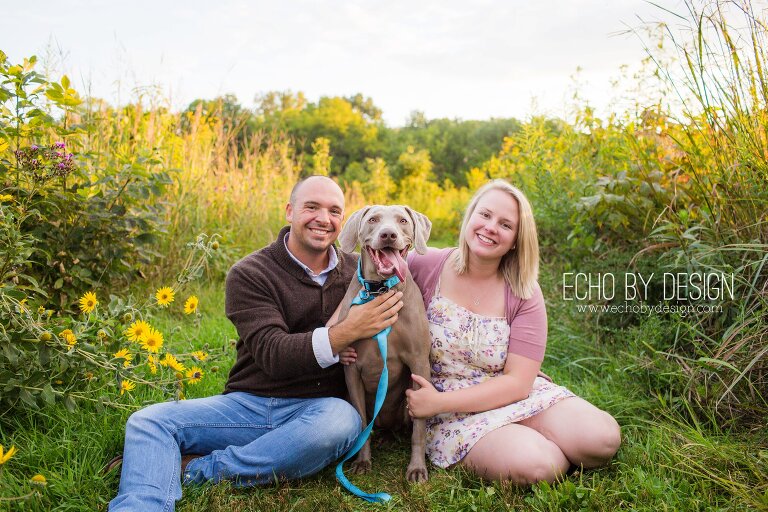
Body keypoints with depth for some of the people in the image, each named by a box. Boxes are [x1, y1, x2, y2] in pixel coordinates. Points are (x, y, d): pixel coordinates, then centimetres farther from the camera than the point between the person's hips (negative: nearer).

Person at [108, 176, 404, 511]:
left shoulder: (358, 272, 7)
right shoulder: (249, 274, -2)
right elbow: (271, 355, -15)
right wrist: (345, 333, -29)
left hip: (318, 409, 1)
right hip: (248, 405, 0)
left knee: (341, 420, -35)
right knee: (148, 421, -18)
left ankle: (193, 469, -21)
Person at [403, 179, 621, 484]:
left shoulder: (525, 293, -4)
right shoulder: (423, 266, -8)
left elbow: (518, 382, -10)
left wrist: (440, 402, -21)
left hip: (512, 396, 3)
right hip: (453, 413, -2)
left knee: (604, 438, -20)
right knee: (535, 464, -29)